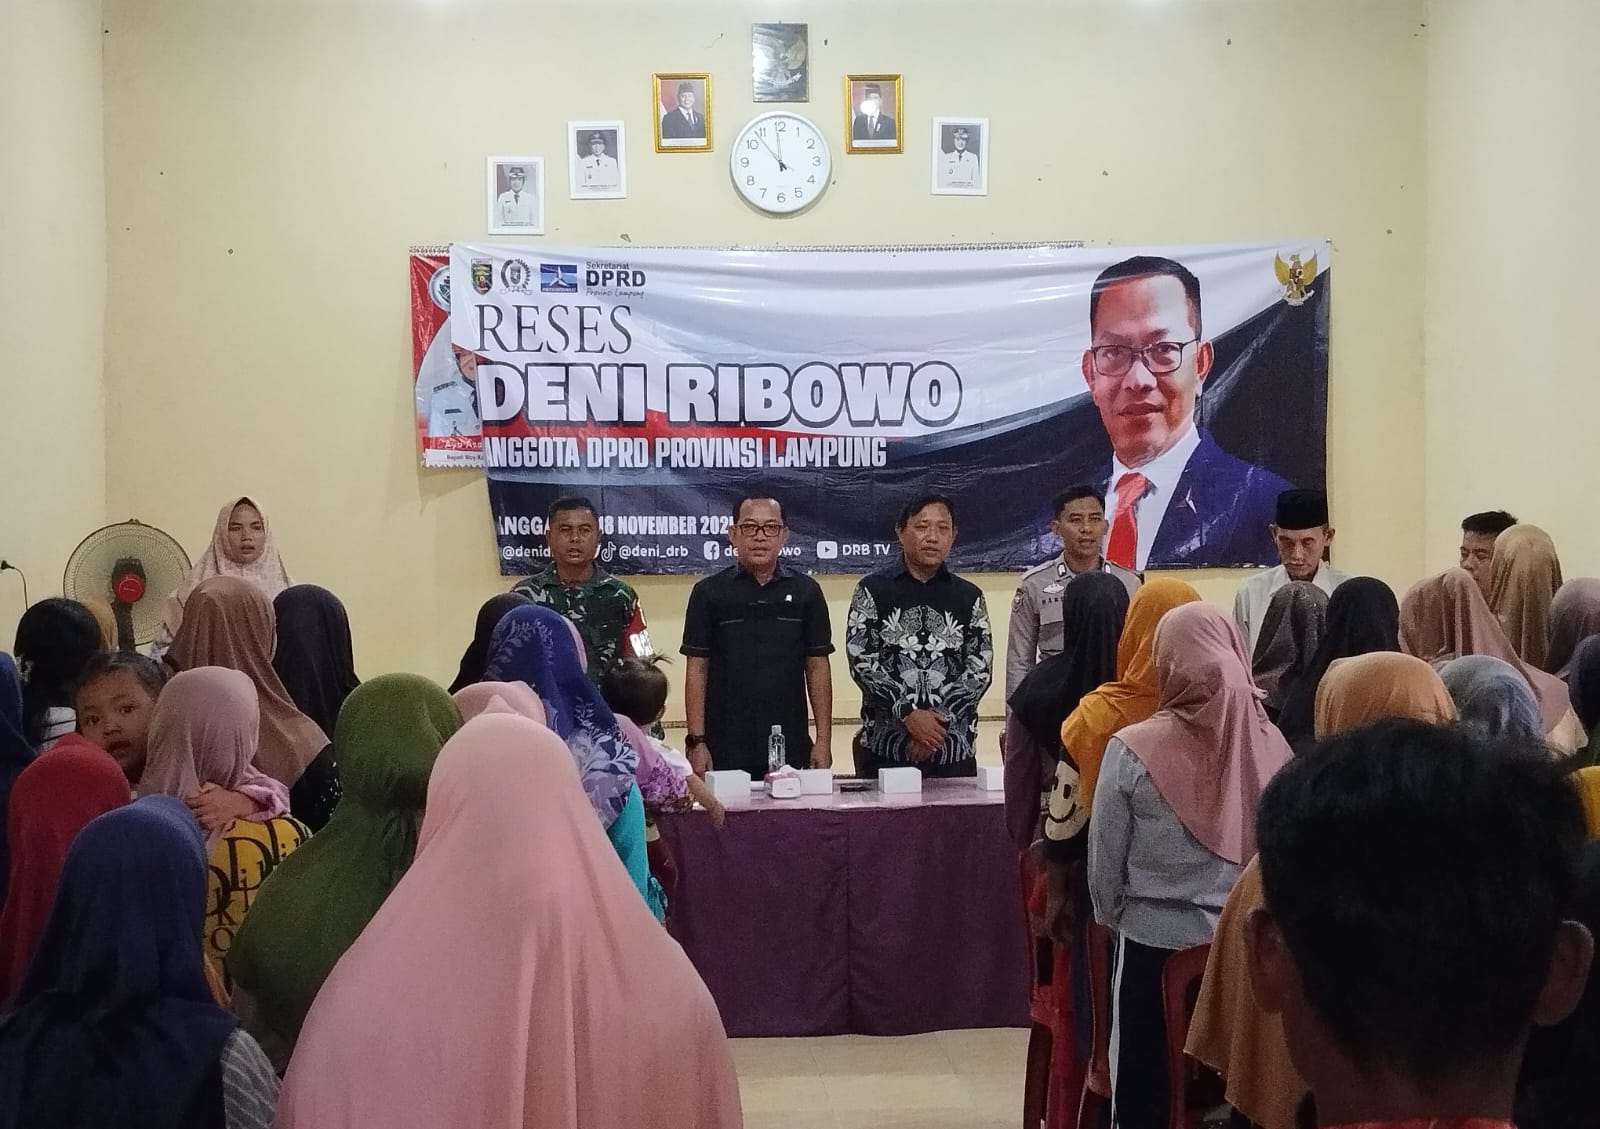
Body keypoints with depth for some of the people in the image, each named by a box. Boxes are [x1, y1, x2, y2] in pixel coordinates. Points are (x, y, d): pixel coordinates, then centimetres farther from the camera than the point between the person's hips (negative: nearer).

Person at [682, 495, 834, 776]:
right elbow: (697, 670, 2)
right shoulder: (709, 592, 3)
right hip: (725, 750, -1)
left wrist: (823, 740, 1)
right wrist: (696, 741, -5)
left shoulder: (806, 591, 7)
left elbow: (818, 668, 7)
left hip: (791, 749, 1)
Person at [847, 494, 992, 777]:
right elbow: (861, 661, -5)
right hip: (884, 748, -1)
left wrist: (939, 721, -11)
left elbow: (981, 669, 2)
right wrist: (909, 714, -15)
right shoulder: (873, 589, 4)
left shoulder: (969, 597, 10)